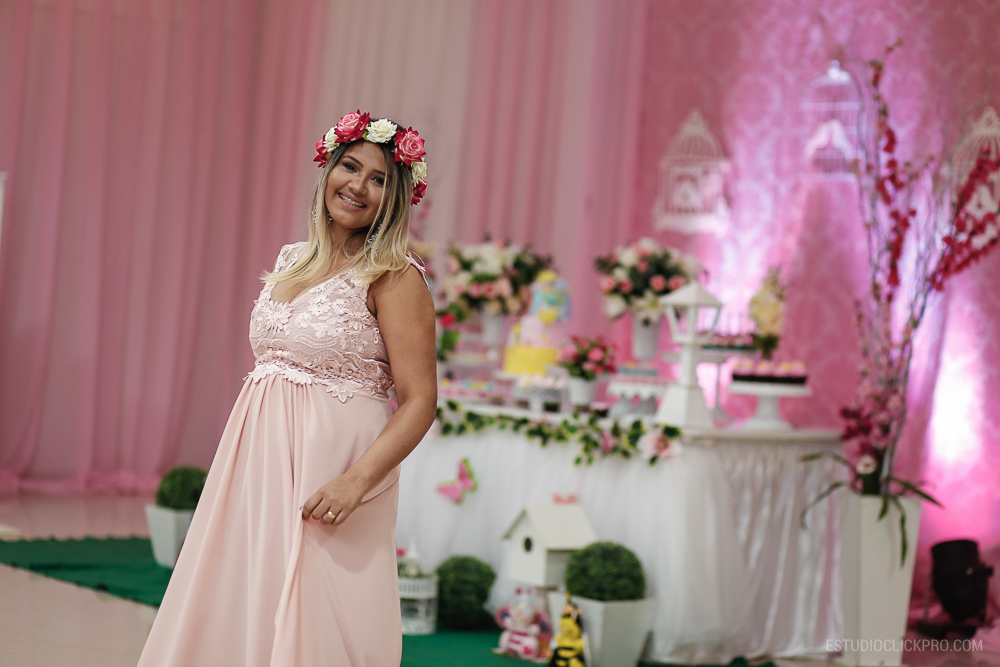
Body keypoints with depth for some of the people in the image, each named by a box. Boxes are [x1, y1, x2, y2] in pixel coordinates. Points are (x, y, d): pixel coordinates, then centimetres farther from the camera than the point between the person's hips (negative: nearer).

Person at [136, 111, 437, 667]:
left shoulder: (394, 277, -10)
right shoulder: (291, 261, 11)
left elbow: (420, 402, -14)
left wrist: (357, 480, -24)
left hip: (328, 472, -7)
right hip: (258, 459, 7)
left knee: (307, 622, -3)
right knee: (237, 604, 10)